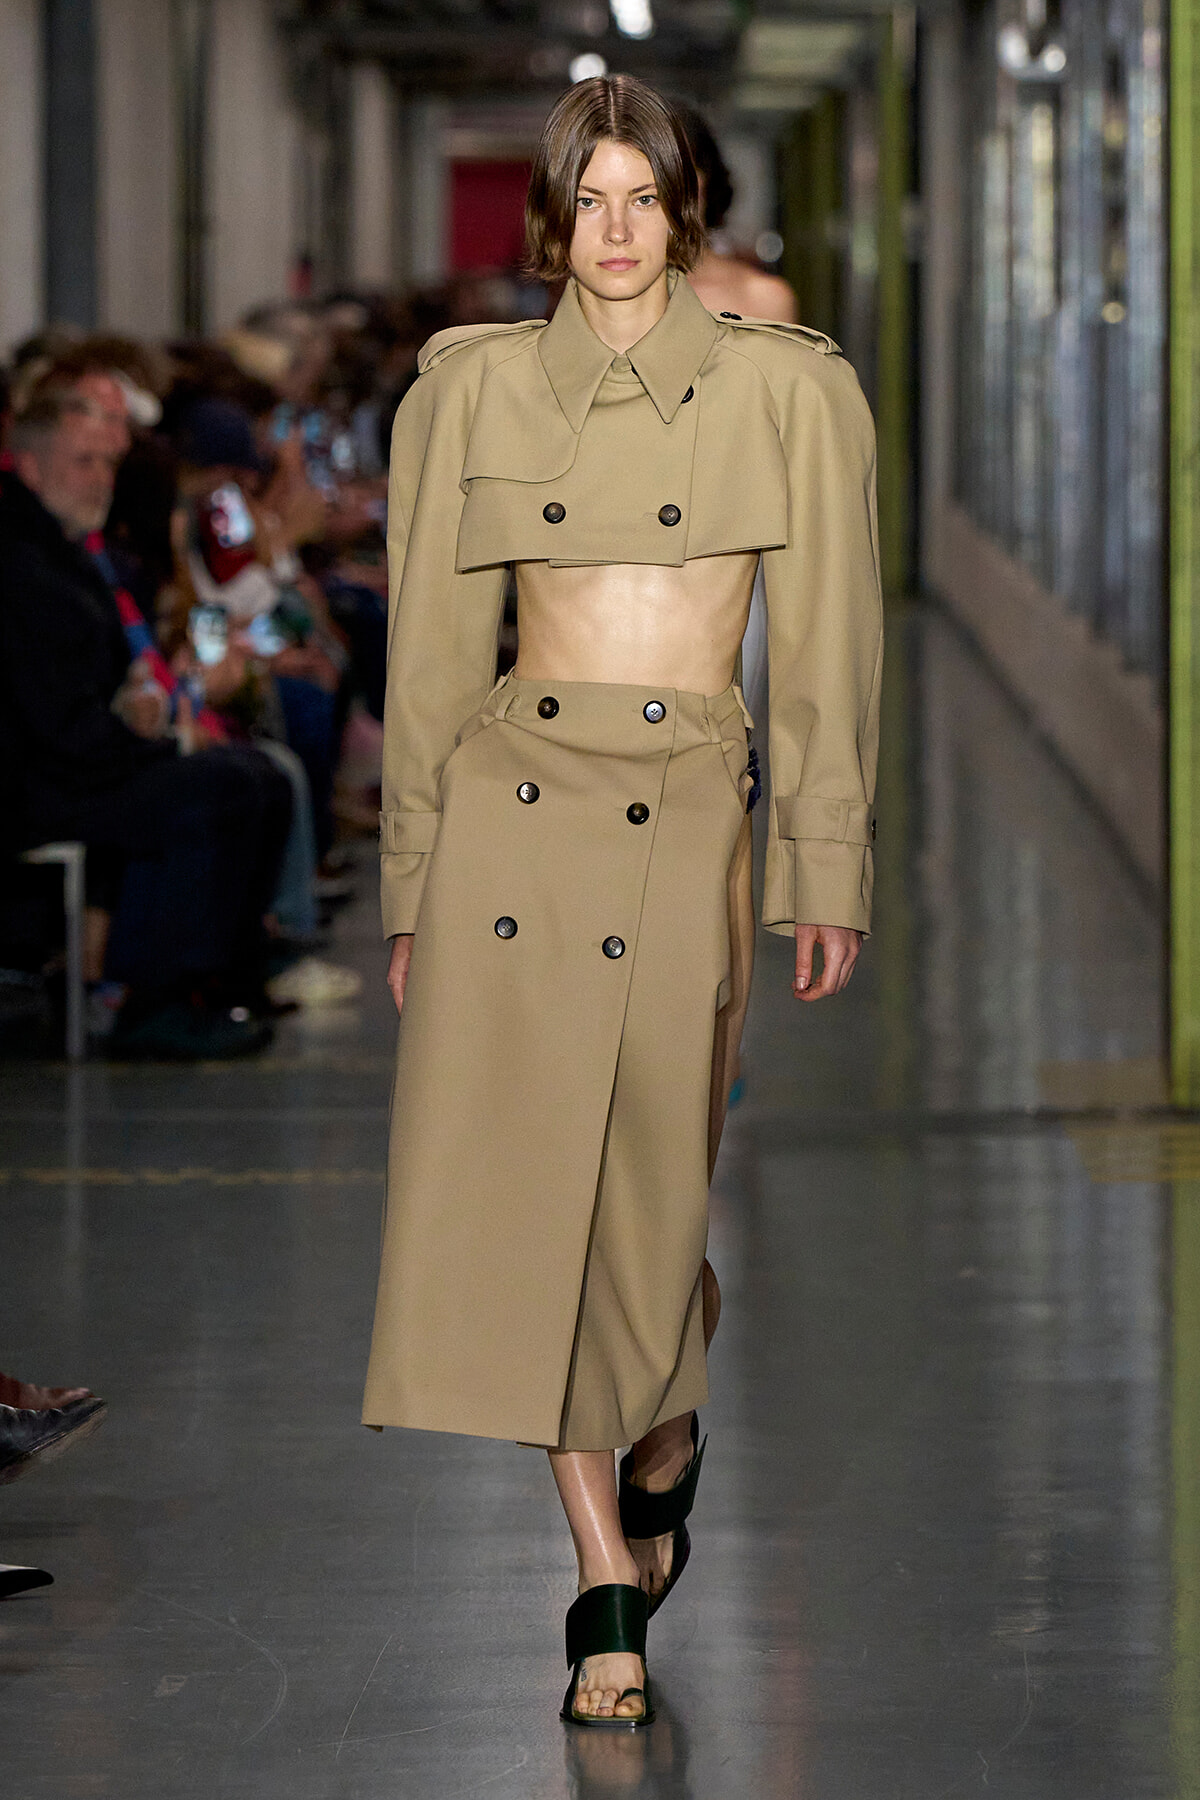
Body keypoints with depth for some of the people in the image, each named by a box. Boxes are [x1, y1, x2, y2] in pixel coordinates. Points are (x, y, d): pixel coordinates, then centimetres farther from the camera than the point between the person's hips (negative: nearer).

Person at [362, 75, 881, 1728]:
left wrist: (828, 868, 0)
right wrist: (412, 884, 7)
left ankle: (666, 1439, 35)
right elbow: (433, 651, 9)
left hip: (689, 813, -1)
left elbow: (825, 649, 4)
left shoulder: (786, 388, 3)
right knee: (522, 1183, -6)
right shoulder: (476, 388, 6)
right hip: (512, 802, 1)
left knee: (650, 1191, 1)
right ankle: (613, 1585, 2)